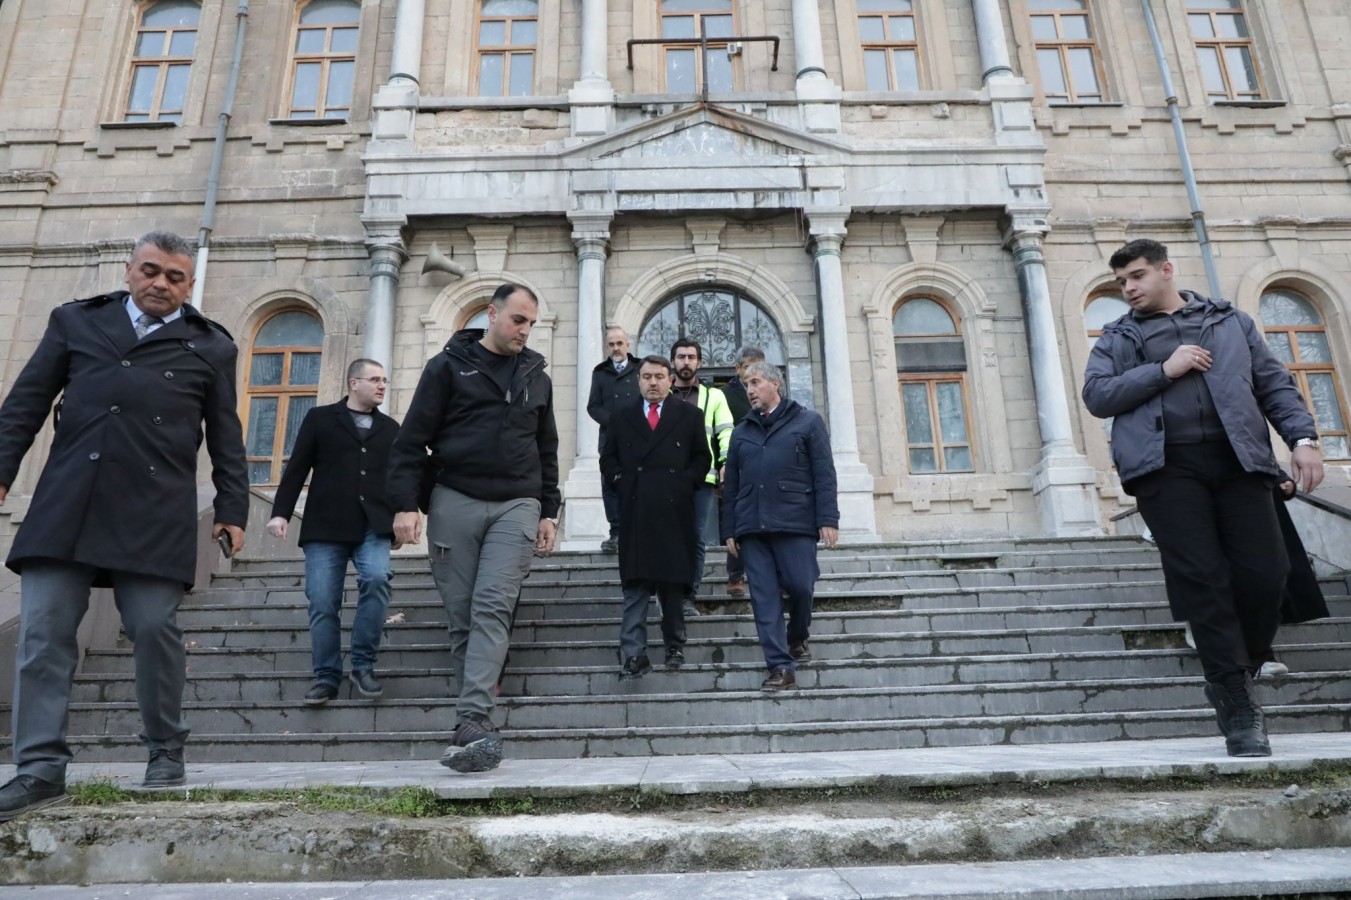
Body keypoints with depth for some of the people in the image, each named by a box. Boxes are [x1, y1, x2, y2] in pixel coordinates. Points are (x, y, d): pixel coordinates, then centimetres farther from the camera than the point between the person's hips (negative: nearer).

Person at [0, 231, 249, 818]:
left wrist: (232, 509, 6)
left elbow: (226, 439, 12)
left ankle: (166, 752, 13)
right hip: (66, 505, 2)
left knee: (155, 627, -4)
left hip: (156, 513, -1)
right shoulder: (75, 321, 17)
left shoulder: (210, 346, 14)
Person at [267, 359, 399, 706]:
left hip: (373, 527, 1)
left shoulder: (390, 428, 17)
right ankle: (326, 677, 11)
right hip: (325, 527, -1)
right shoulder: (319, 418, 10)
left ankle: (363, 667, -7)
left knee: (377, 579, -23)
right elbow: (296, 468, 5)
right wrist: (281, 512, -3)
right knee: (322, 602, -4)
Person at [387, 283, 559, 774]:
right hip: (454, 502, -1)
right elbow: (411, 439, 0)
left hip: (516, 506, 2)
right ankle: (479, 719, 10)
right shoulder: (449, 365, 4)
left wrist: (548, 511, 12)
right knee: (462, 615, 1)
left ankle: (472, 719, -18)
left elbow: (546, 451, 19)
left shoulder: (536, 378, 15)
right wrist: (406, 503, -9)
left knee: (493, 608, -13)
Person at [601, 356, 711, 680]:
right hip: (634, 512, 0)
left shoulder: (689, 415, 12)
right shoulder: (621, 416, 15)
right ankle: (634, 654, -5)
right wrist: (621, 480, -1)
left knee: (673, 584, 7)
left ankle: (675, 644, 21)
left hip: (674, 511, 0)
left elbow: (702, 457, 10)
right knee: (635, 586, -4)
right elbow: (608, 458, 15)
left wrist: (685, 482, -4)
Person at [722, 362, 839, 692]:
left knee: (800, 586, -7)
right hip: (752, 528, 3)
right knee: (764, 598, -2)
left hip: (795, 523, -3)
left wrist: (827, 519, -8)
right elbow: (730, 485, 18)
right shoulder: (742, 432, 19)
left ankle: (798, 638, 24)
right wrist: (729, 530, 10)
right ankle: (781, 668, 1)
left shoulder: (806, 421, 8)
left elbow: (824, 474, 1)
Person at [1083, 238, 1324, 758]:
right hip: (1167, 466, -2)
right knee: (1204, 582, -8)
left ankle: (1233, 678, 19)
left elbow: (1274, 383, 14)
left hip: (1237, 458, 2)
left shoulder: (1229, 320, 20)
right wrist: (1163, 370, -7)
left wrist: (1303, 437, -1)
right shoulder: (1119, 338, 16)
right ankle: (1238, 706, 0)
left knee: (1265, 574, -6)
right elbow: (1096, 396, 0)